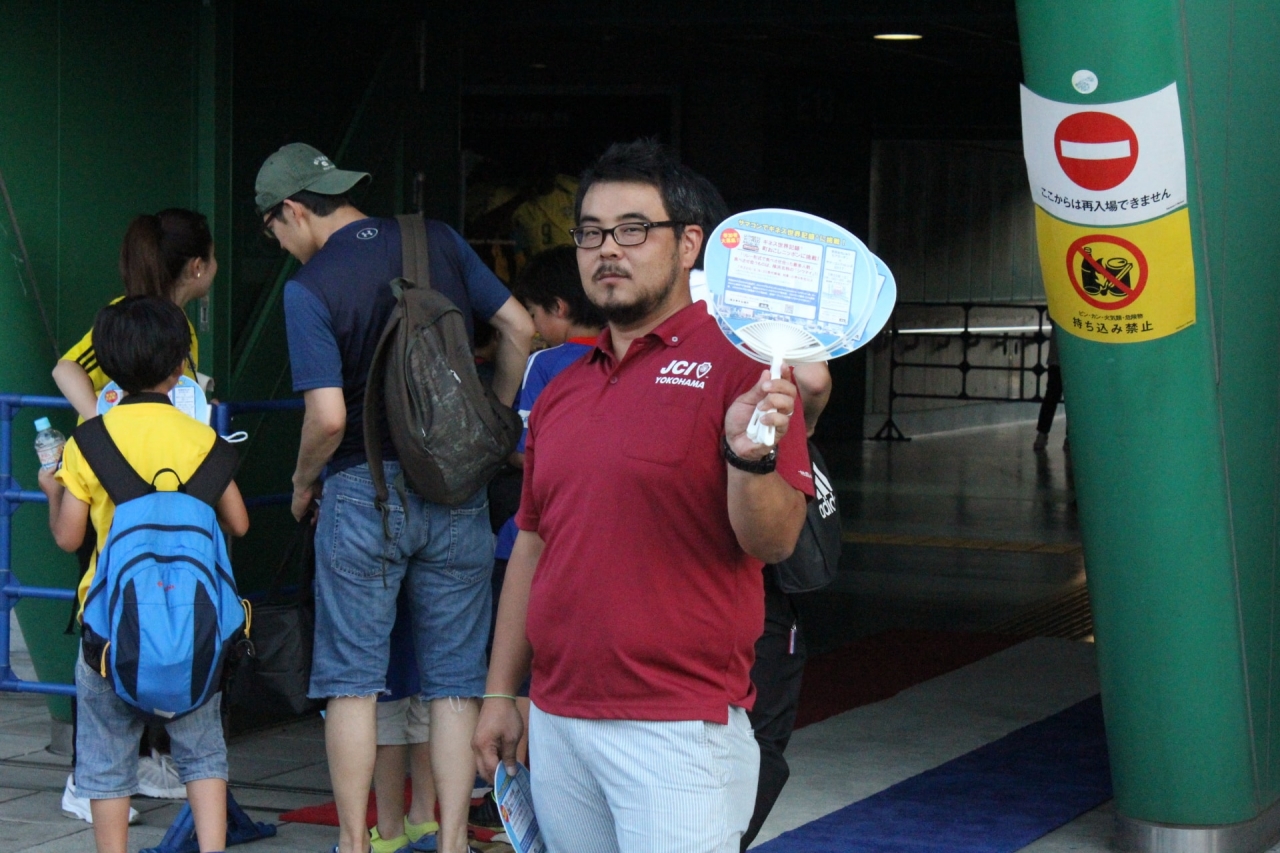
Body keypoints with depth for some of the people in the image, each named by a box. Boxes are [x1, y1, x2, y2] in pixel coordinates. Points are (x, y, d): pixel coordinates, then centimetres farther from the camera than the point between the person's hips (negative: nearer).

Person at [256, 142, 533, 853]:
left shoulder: (310, 288, -11)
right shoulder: (438, 242, 3)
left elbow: (328, 417, -17)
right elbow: (519, 328, 6)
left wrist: (304, 483, 2)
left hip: (364, 494, -4)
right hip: (457, 495, 4)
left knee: (352, 680, 5)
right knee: (455, 681, 7)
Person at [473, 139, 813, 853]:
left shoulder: (738, 367, -6)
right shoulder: (560, 392, 15)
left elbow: (774, 542, -12)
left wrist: (750, 454, -30)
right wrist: (500, 692, 17)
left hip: (678, 731, -6)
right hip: (557, 726, 7)